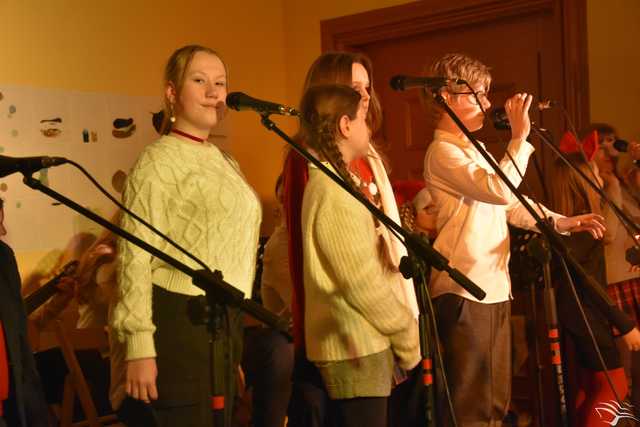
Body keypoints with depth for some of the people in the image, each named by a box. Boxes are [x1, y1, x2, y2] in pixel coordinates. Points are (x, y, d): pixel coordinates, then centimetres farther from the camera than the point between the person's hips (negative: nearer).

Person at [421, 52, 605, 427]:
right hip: (464, 292, -10)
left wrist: (562, 222, 5)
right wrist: (520, 136, -17)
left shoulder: (473, 150, 19)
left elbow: (511, 205, 17)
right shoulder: (443, 151, -11)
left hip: (494, 287, 10)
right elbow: (500, 190, -24)